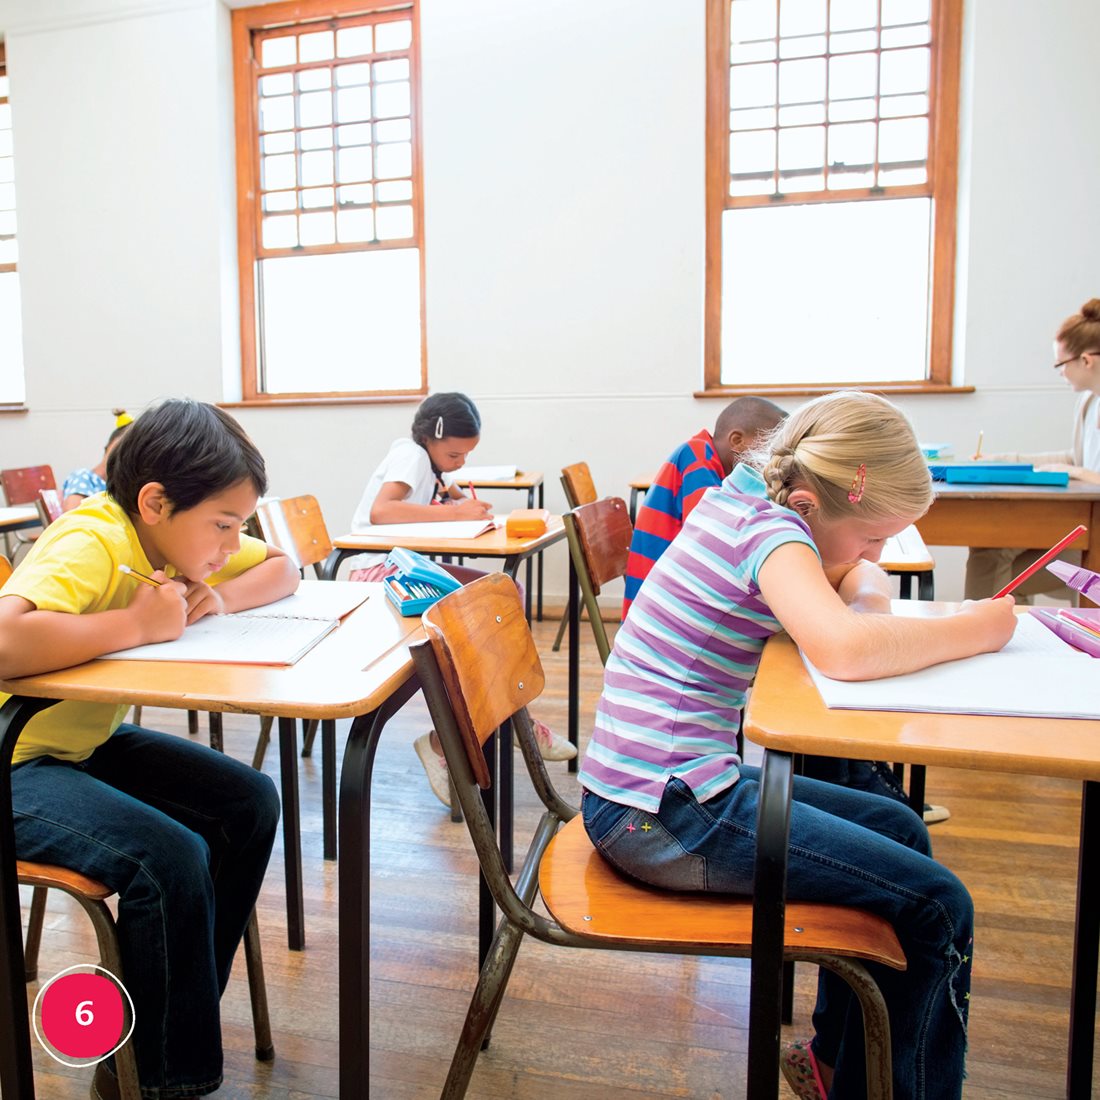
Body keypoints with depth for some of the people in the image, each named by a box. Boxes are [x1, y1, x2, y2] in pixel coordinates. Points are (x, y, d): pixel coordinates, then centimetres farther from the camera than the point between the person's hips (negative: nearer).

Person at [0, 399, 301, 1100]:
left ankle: (177, 1017, 15)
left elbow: (284, 569, 5)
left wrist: (221, 598, -15)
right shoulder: (92, 543, -28)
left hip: (85, 741, 9)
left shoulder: (179, 532, -4)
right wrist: (138, 623, -34)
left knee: (250, 804, -1)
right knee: (171, 859, -26)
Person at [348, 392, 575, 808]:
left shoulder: (432, 459, 12)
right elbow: (380, 512, -32)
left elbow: (457, 500, 11)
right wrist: (455, 511, -29)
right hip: (378, 571, -9)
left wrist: (473, 506, -14)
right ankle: (442, 741, -11)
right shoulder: (410, 454, -15)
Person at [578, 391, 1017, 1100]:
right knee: (938, 906, -6)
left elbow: (863, 576, 18)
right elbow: (843, 649, -35)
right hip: (660, 817, -10)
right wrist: (976, 628, -19)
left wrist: (865, 586, -6)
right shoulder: (773, 530, -18)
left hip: (676, 783, 10)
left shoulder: (746, 498, 8)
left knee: (899, 829, 20)